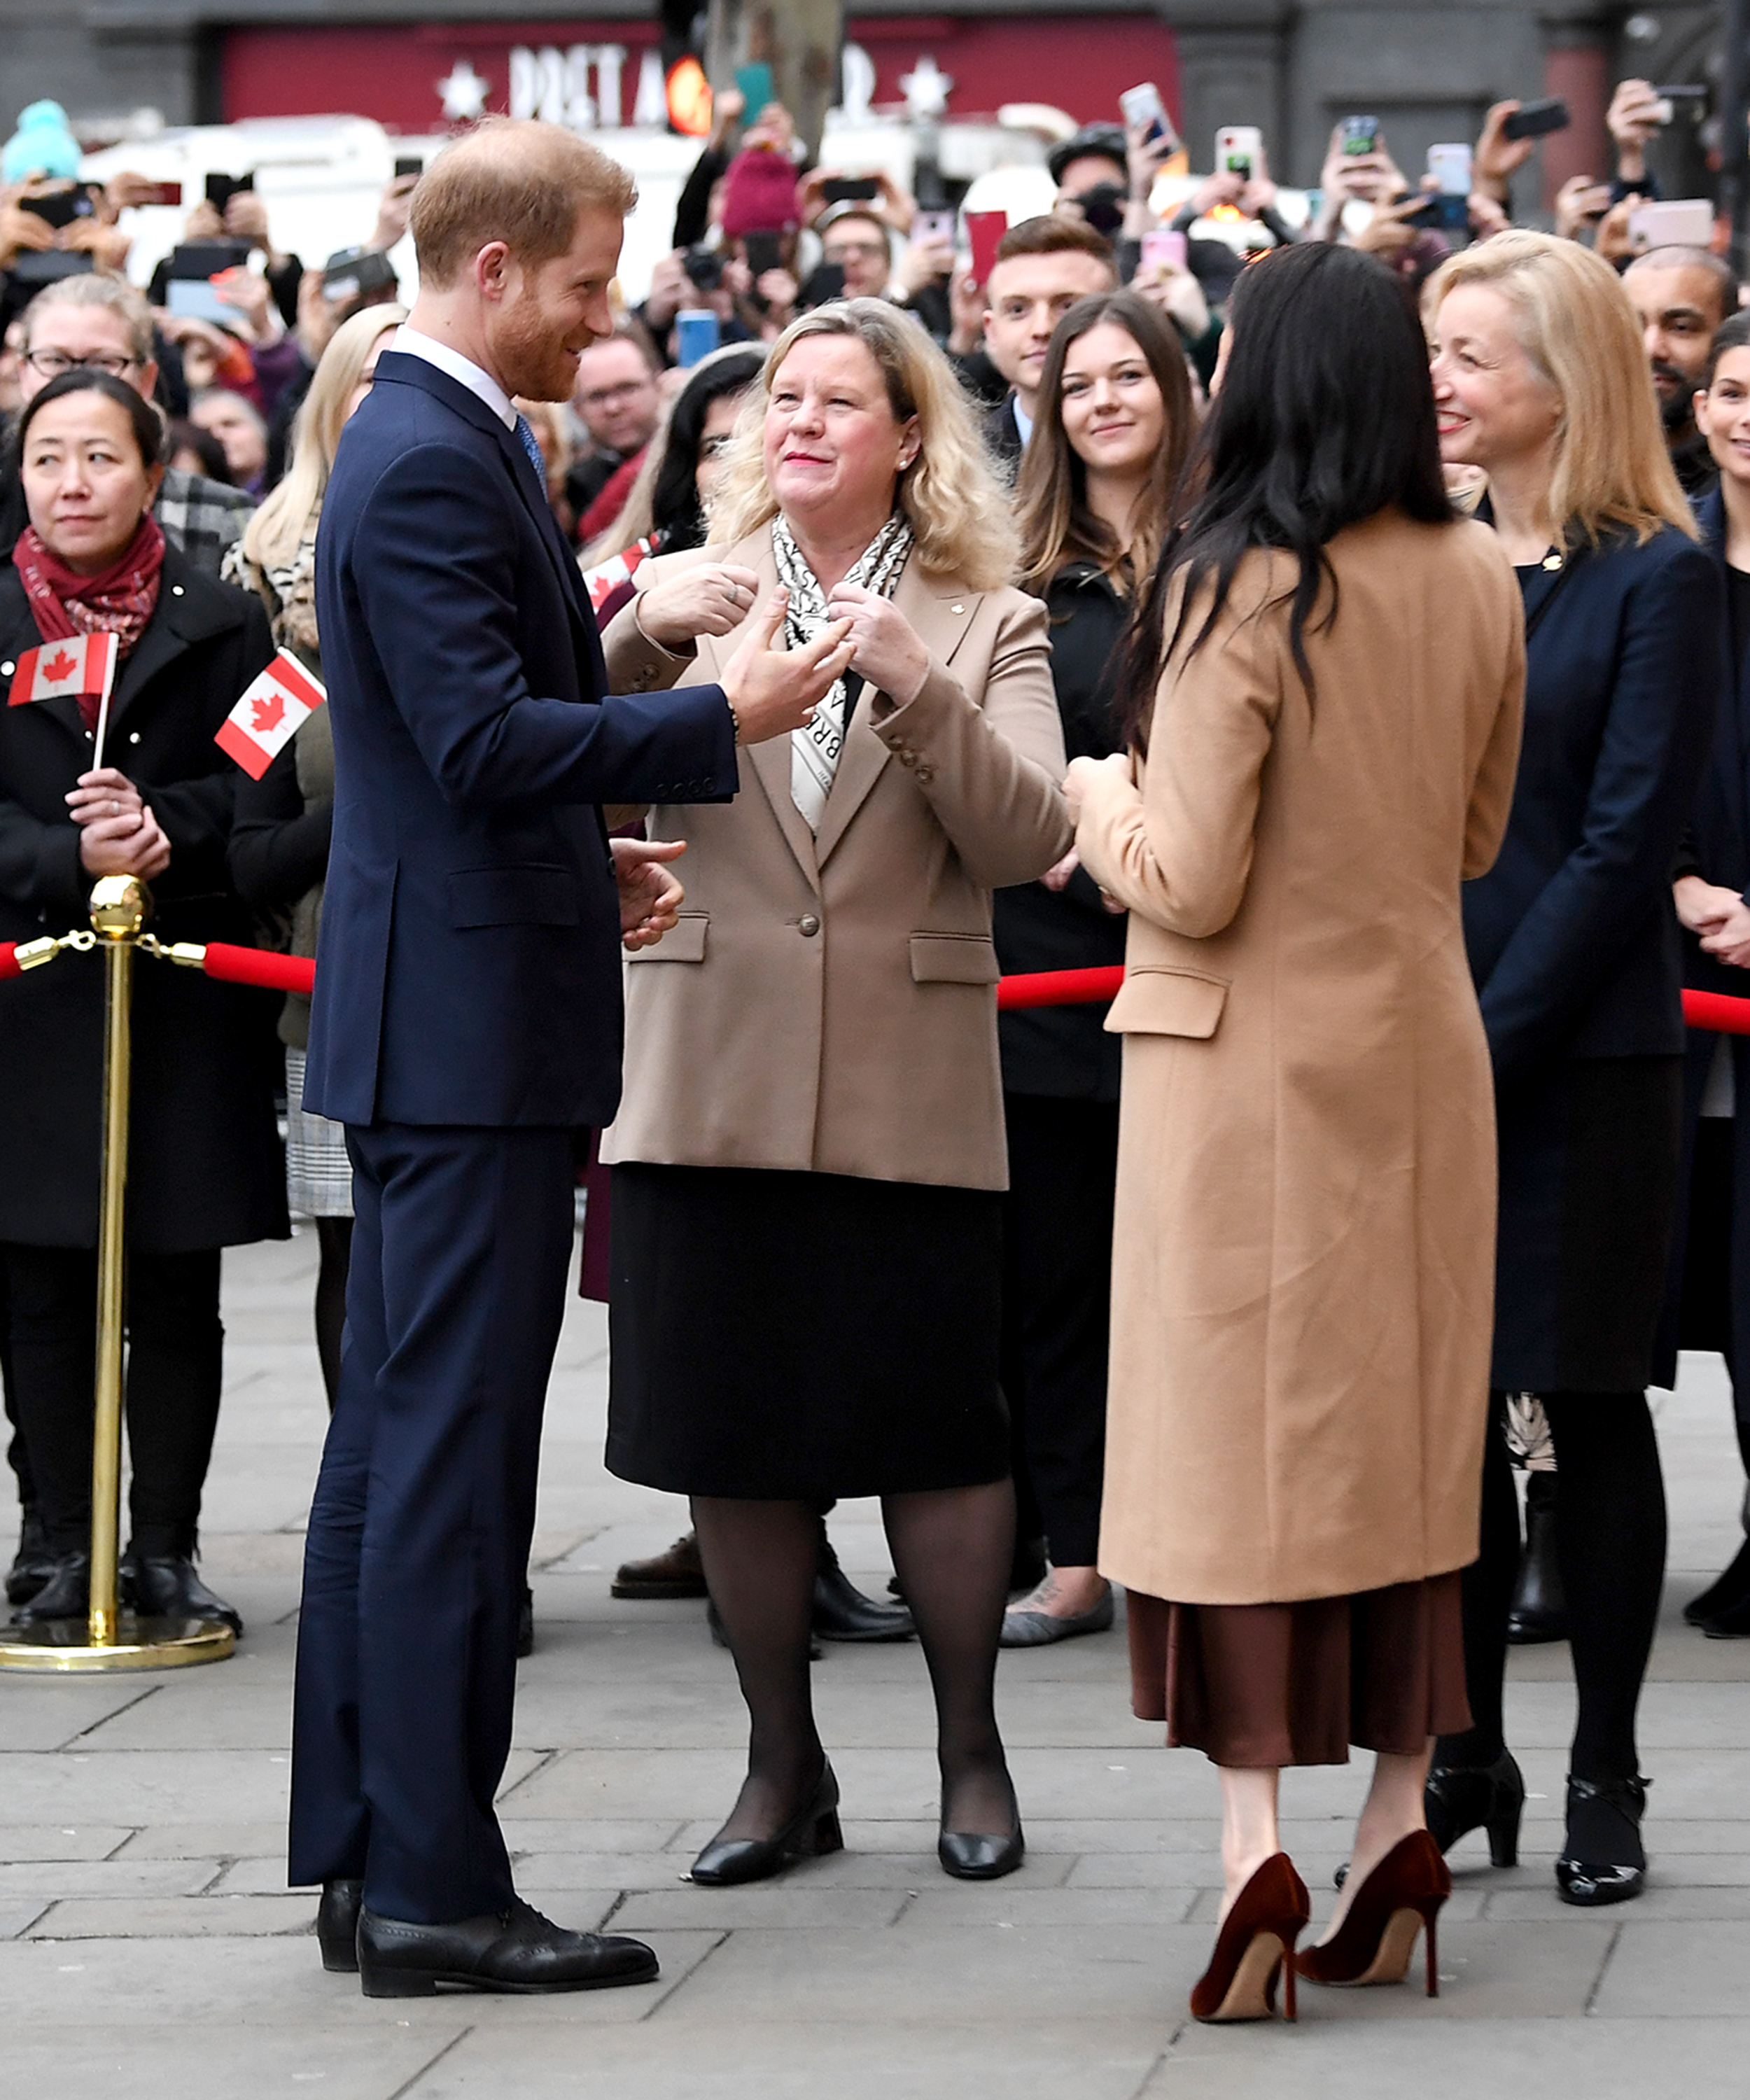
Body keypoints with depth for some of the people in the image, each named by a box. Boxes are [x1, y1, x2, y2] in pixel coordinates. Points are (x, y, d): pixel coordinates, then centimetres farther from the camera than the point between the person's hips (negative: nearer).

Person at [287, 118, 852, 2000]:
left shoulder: (430, 443, 16)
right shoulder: (434, 465, -16)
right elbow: (488, 737, -23)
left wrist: (590, 858, 14)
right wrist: (721, 720, -18)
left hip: (427, 1015, 11)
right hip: (468, 1017, -11)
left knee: (397, 1439, 12)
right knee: (451, 1451, -7)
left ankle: (364, 1857, 18)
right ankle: (434, 1889, -4)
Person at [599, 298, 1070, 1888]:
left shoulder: (988, 625, 7)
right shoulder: (691, 596, 9)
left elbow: (1031, 842, -8)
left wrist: (914, 684, -19)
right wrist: (639, 641, -21)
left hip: (908, 1088, -1)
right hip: (716, 1082, 2)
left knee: (935, 1426, 1)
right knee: (734, 1437, 5)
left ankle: (971, 1752, 16)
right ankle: (784, 1763, 18)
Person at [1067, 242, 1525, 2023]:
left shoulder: (1239, 589, -17)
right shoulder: (1475, 582, 1)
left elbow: (1190, 883, -16)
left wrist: (1102, 796, 2)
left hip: (1254, 1056, -5)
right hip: (1420, 1041, 5)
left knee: (1238, 1432, 1)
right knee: (1400, 1429, 13)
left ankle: (1254, 1838, -7)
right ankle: (1399, 1825, 16)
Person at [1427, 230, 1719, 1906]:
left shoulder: (1656, 579, -6)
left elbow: (1626, 843, -11)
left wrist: (1491, 1042, -15)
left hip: (1578, 1054, -5)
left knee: (1586, 1399, 2)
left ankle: (1605, 1777, 11)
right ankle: (1465, 1753, 18)